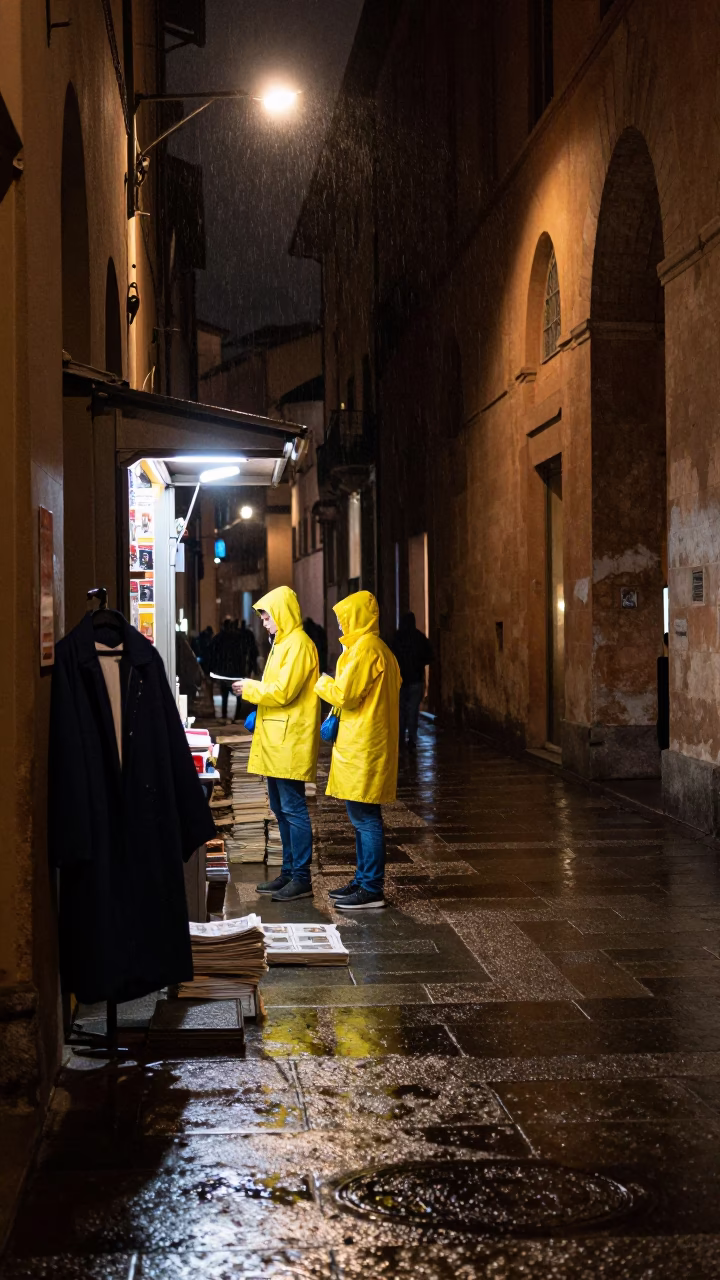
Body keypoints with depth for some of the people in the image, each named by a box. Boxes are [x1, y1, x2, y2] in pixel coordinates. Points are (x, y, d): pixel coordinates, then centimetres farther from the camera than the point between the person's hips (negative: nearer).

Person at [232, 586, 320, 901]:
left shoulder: (298, 645, -14)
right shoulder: (283, 643, 18)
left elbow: (283, 691, -20)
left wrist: (250, 688, -8)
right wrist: (253, 689, 9)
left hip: (290, 743, -10)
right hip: (277, 742, 10)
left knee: (293, 808, -7)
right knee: (281, 808, 14)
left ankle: (302, 878, -3)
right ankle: (289, 871, 21)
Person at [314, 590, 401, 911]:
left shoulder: (364, 648, -14)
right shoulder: (381, 649, 17)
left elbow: (345, 694, -17)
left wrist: (323, 683, 2)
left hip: (363, 747, -10)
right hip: (371, 744, 10)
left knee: (365, 818, -7)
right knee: (363, 818, 15)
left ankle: (372, 889, -4)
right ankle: (364, 880, 22)